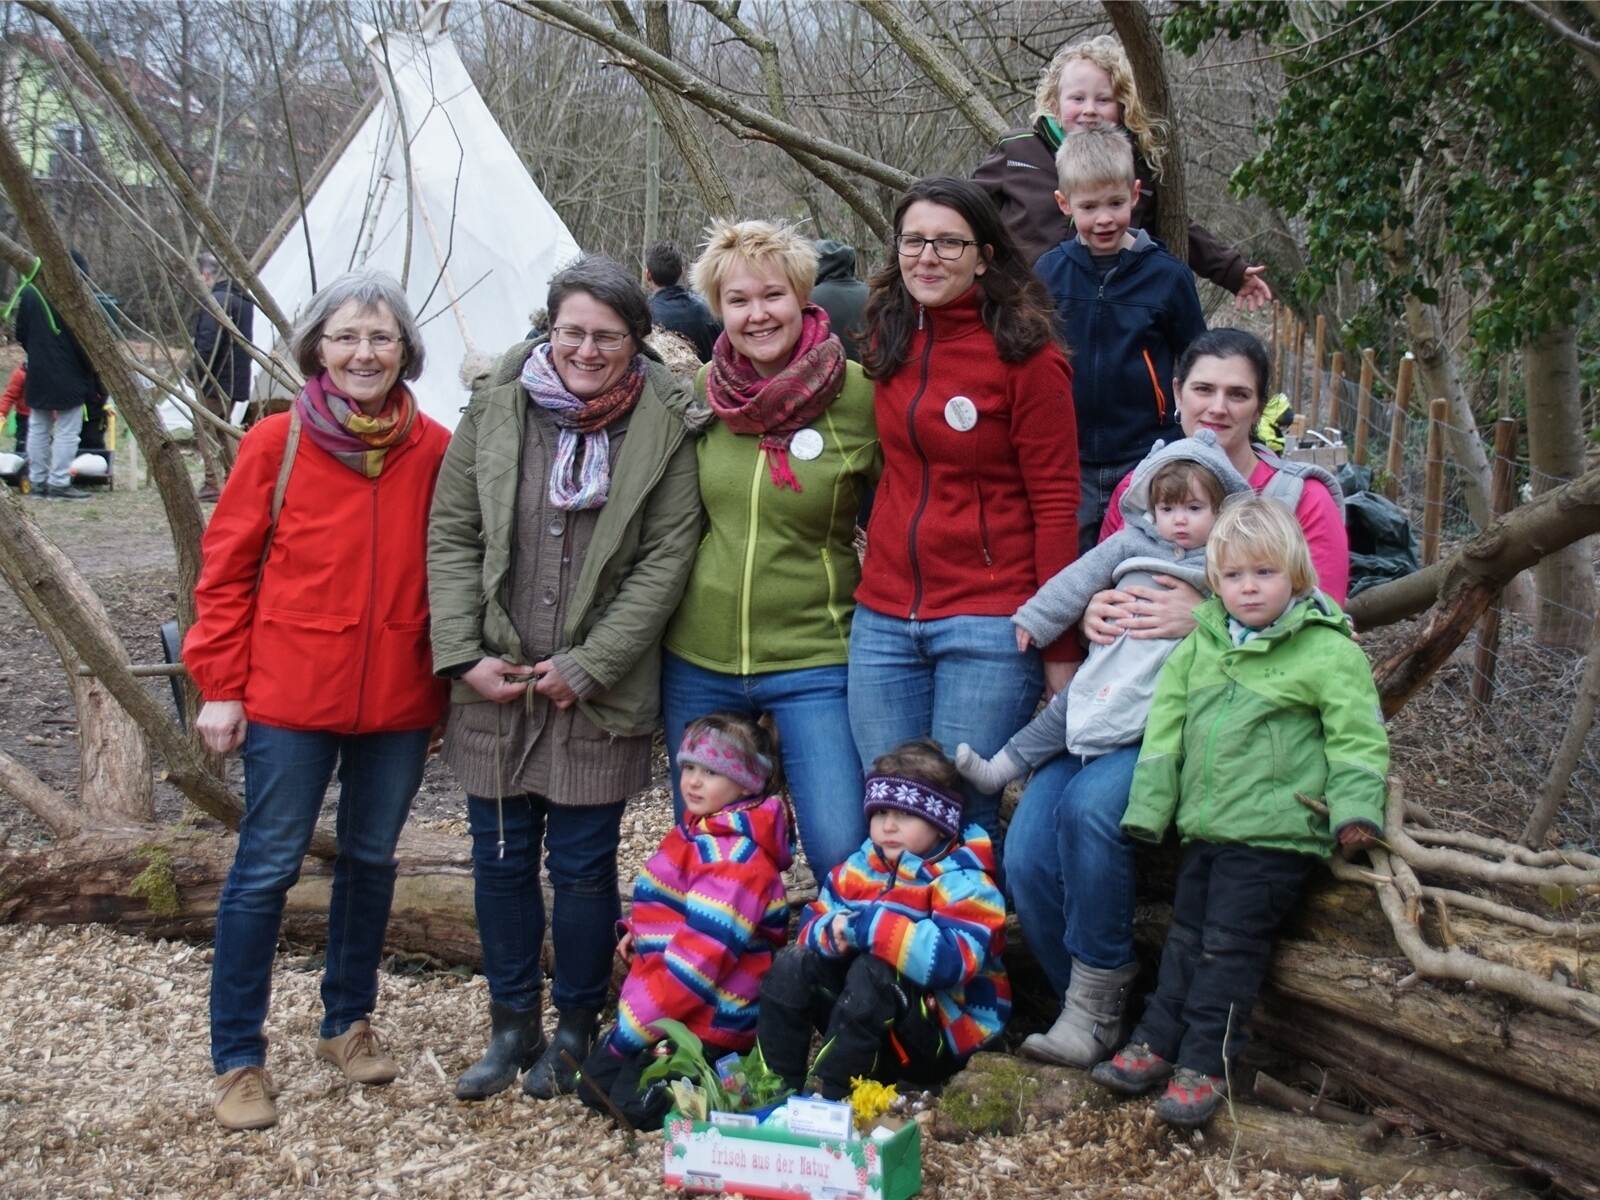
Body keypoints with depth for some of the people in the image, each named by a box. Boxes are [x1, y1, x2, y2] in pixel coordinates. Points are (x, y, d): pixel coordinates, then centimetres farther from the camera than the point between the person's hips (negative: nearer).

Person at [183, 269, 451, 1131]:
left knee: (372, 859, 15)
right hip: (289, 696, -2)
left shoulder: (435, 451, 0)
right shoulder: (275, 444, -5)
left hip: (399, 701, 3)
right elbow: (226, 569, -2)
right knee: (267, 867, 2)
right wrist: (220, 686, -4)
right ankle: (237, 1057, 15)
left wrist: (450, 677, 5)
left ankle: (348, 1020, 34)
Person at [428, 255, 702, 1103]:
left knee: (584, 866, 5)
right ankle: (512, 1026, 29)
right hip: (494, 684, 3)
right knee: (500, 858, 12)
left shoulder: (665, 425, -5)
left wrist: (589, 665, -12)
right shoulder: (497, 407, 2)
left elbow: (666, 558, -8)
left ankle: (575, 1031, 25)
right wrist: (464, 654, -6)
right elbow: (451, 534, 3)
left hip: (599, 691, -3)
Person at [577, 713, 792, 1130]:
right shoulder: (698, 833, 9)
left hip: (709, 1018, -10)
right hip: (671, 1002, 10)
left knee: (636, 1102, -16)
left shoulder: (733, 857, -23)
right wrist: (639, 933, 4)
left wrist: (632, 1025, -22)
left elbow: (700, 956, -27)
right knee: (594, 1084, 13)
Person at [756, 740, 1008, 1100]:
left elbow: (954, 960, -32)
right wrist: (832, 933, -20)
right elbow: (810, 930, 5)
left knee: (873, 972, -32)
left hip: (944, 1033, -7)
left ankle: (825, 1094, -27)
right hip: (870, 1028, 7)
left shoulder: (962, 882, -14)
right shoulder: (859, 868, 8)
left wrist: (869, 926, -32)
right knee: (794, 965, -7)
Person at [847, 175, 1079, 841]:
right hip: (884, 618, 5)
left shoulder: (1025, 354, -8)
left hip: (989, 626, -5)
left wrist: (1060, 646, -10)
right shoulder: (887, 338, 8)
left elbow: (1055, 504, -8)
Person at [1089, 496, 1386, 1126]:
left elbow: (1356, 737, -7)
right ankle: (1156, 1043, 22)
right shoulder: (1201, 643, 10)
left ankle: (1204, 1064, 3)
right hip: (1206, 824, 6)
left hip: (1275, 831, -6)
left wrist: (1354, 810, -20)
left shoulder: (1326, 649, -7)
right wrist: (1149, 806, 9)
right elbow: (1166, 723, 14)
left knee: (1231, 943, -5)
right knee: (1186, 935, 13)